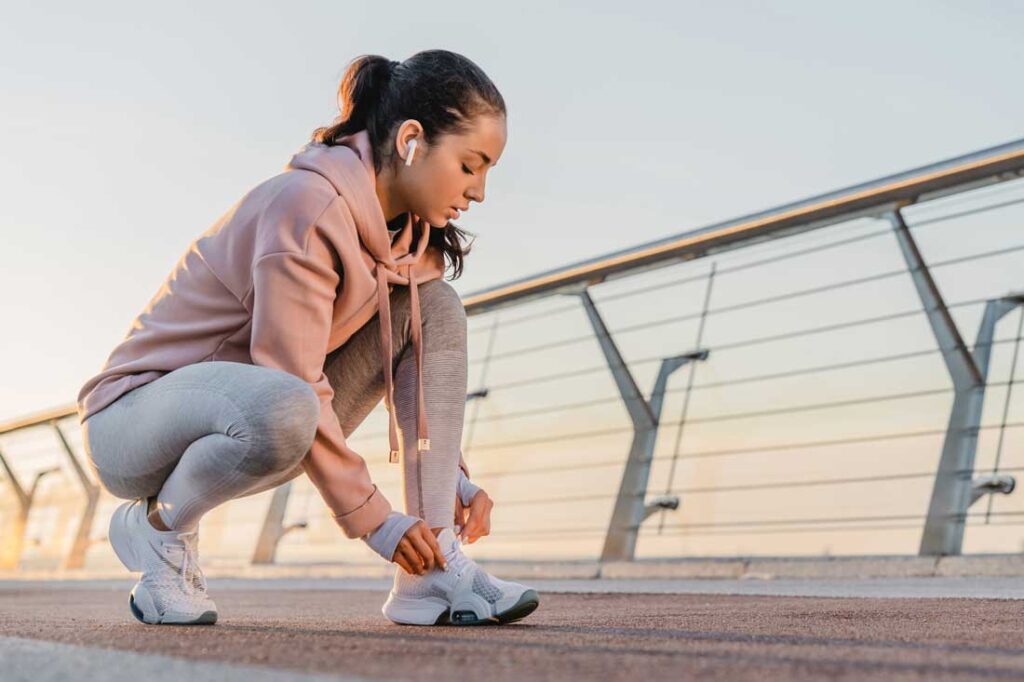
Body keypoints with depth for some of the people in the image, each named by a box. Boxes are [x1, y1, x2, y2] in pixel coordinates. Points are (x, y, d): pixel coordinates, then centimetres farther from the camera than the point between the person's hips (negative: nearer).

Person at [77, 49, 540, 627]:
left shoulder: (406, 229, 2)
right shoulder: (307, 208, -25)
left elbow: (415, 364, 8)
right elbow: (295, 384, -28)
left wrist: (455, 475, -6)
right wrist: (373, 518, -22)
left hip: (251, 419, 8)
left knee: (436, 307, -6)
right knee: (281, 411, -43)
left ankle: (433, 569, -14)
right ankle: (158, 524, -10)